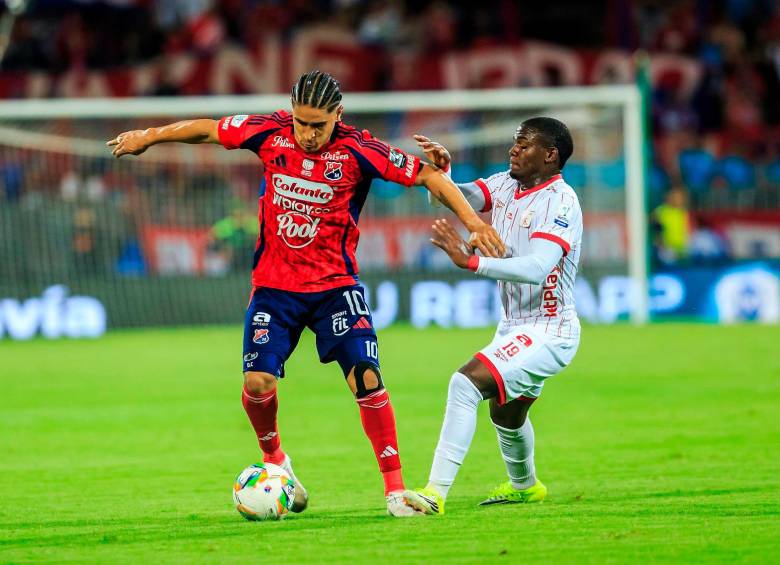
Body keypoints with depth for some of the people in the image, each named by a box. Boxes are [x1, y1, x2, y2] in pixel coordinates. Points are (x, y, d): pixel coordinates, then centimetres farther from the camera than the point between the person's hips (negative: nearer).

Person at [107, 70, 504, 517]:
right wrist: (148, 137, 18)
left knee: (367, 379, -15)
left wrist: (473, 222, -17)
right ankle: (274, 460, 20)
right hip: (275, 283, 2)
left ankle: (395, 489, -5)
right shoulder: (270, 132, -7)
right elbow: (207, 129, 8)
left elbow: (428, 175, -10)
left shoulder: (357, 150, -14)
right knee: (258, 383, -11)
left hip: (336, 284, -2)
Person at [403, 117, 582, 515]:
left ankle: (436, 494, -26)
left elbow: (536, 268, -34)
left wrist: (471, 261, -41)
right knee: (506, 414, 30)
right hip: (513, 328, 10)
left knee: (466, 383, -26)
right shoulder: (505, 185, 3)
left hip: (547, 333, -10)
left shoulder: (559, 201, -22)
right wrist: (441, 174, -21)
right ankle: (524, 485, 59)